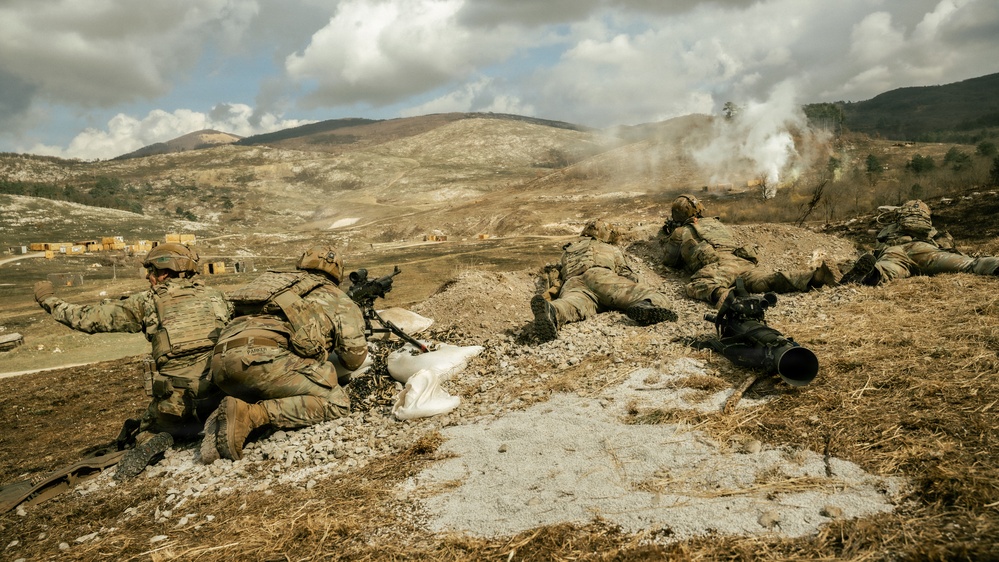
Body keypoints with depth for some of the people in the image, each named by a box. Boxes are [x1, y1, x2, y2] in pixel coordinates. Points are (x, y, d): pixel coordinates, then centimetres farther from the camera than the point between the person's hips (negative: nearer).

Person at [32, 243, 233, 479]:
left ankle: (149, 442, -5)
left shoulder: (149, 302, 3)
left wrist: (49, 300, 26)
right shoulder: (216, 296, 9)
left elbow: (91, 317, 11)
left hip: (173, 401, -1)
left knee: (148, 429, 30)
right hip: (217, 397, 1)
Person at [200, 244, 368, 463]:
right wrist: (336, 355, 40)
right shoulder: (338, 300, 19)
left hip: (222, 361, 7)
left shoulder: (276, 280, 34)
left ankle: (223, 419, 3)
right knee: (336, 402, 4)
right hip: (264, 359, -7)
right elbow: (355, 357, 14)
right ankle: (251, 414, -13)